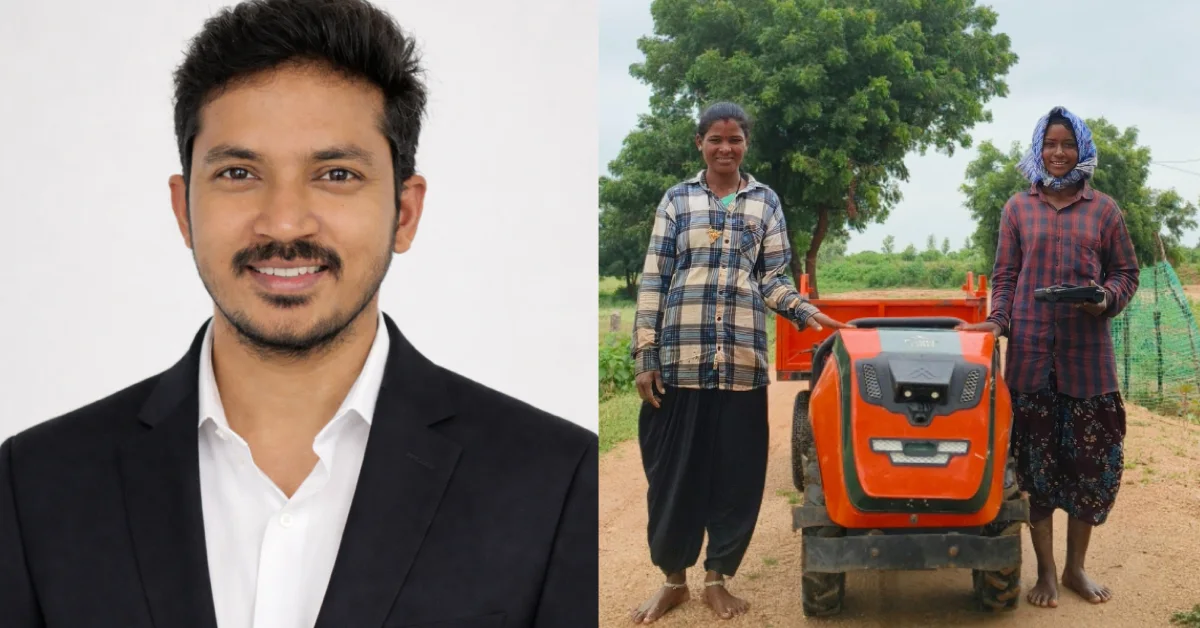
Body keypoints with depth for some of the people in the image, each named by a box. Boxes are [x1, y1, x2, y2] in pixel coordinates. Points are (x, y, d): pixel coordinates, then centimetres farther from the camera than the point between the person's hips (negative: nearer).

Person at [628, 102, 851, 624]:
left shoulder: (765, 202, 9)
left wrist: (806, 313, -10)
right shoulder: (677, 199, 6)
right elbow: (653, 281, 4)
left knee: (736, 472, 3)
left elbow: (773, 279, 9)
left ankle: (717, 577, 19)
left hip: (741, 356, 1)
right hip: (680, 355, 0)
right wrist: (644, 354, -3)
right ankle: (673, 578, 19)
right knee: (673, 469, 4)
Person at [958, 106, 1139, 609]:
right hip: (1030, 352, 0)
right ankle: (1046, 570, 14)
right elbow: (1005, 276, 9)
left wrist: (1108, 299, -9)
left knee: (1094, 456, 2)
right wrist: (997, 320, -6)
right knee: (1037, 459, 2)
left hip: (1088, 353, 0)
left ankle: (1075, 567, 18)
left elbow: (1126, 271, 10)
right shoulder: (1018, 208, 8)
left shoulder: (1103, 209, 7)